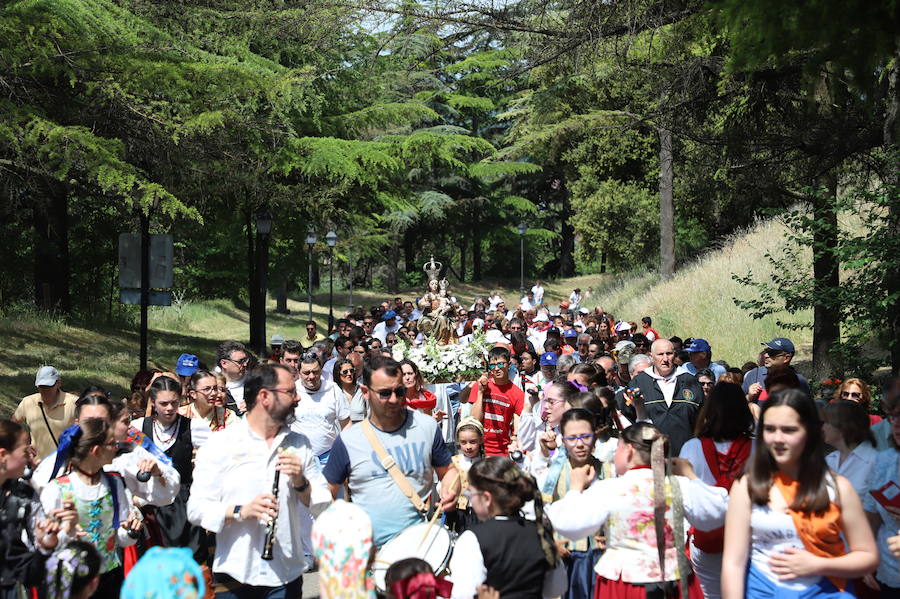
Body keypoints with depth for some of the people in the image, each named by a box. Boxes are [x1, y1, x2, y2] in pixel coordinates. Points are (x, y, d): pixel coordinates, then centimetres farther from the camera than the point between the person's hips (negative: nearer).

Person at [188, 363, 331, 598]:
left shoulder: (300, 445, 9)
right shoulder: (219, 445, -3)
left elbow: (323, 505, 7)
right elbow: (195, 509, -7)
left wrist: (301, 482, -11)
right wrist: (241, 511, -22)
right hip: (234, 577, -3)